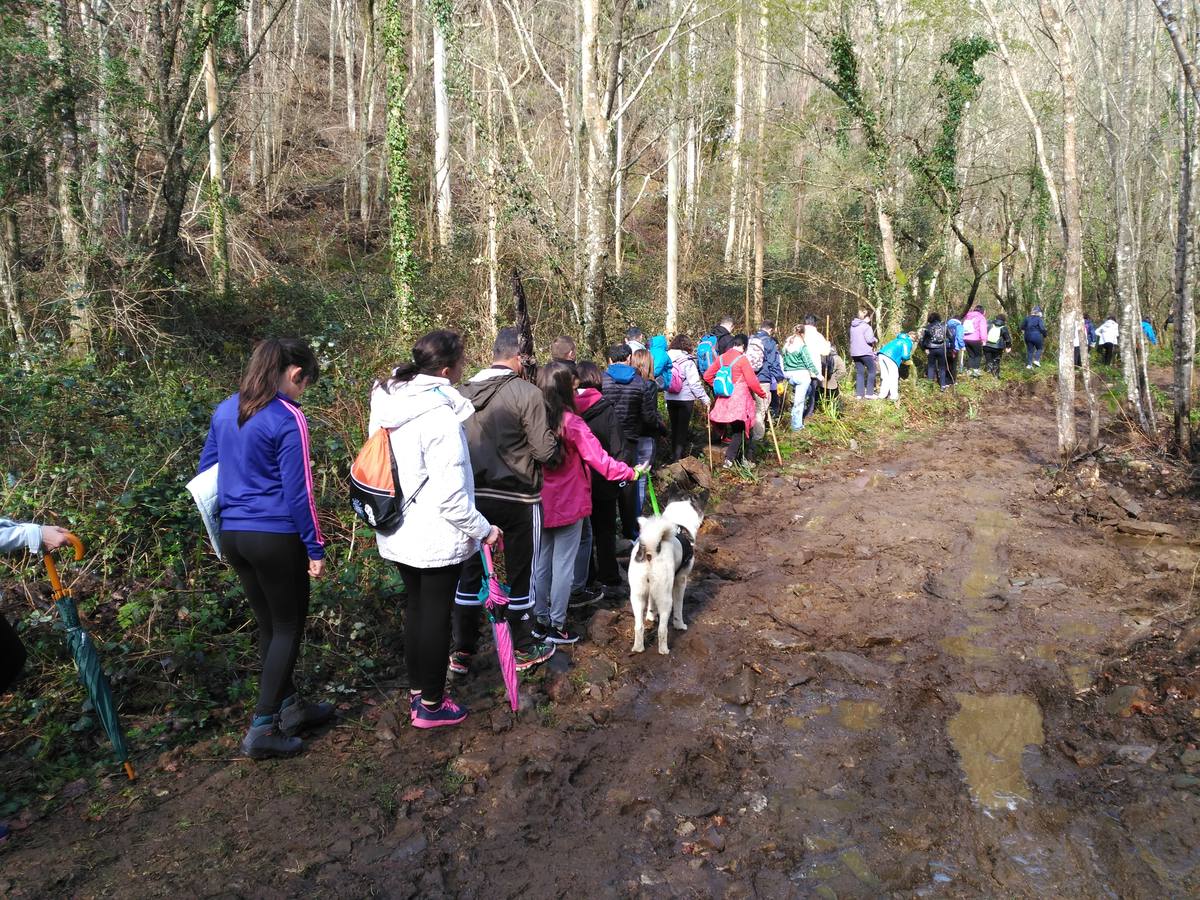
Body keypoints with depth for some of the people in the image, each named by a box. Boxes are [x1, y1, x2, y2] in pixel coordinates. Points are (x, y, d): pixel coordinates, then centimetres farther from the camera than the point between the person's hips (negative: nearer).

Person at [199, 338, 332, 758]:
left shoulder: (224, 411, 8)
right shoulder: (288, 419, -15)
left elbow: (206, 471, 15)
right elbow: (298, 493, -15)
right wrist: (315, 549, -8)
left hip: (232, 534, 8)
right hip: (276, 538, -7)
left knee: (268, 624, 19)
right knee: (288, 628, 7)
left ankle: (291, 708, 32)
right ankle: (262, 728, 8)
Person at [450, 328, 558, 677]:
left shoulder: (463, 392, 0)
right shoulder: (527, 393, -15)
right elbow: (545, 450, -16)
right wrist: (555, 441, 5)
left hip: (474, 495, 4)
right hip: (517, 497, -4)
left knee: (470, 572, 14)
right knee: (519, 573, 10)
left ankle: (461, 652, 23)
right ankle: (524, 650, 25)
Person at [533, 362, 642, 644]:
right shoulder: (571, 422, -18)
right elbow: (599, 459, -18)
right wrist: (631, 473, -8)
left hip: (539, 504, 5)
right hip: (568, 505, -5)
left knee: (541, 563, 16)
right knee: (563, 565, 6)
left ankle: (540, 621, 25)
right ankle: (557, 626, 14)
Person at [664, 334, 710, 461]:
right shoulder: (687, 361, -12)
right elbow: (695, 383, -14)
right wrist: (705, 399, -9)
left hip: (670, 399, 5)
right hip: (685, 399, -5)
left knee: (674, 427, 15)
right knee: (683, 428, 2)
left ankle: (674, 456, 23)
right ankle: (679, 457, -2)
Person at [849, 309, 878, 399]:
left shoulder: (852, 326, 11)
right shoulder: (866, 326, -11)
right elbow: (869, 339, -17)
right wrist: (875, 340, 4)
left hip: (855, 353, 6)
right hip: (865, 352, -6)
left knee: (859, 373, 10)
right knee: (871, 371, 5)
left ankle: (859, 394, 6)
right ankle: (869, 393, 1)